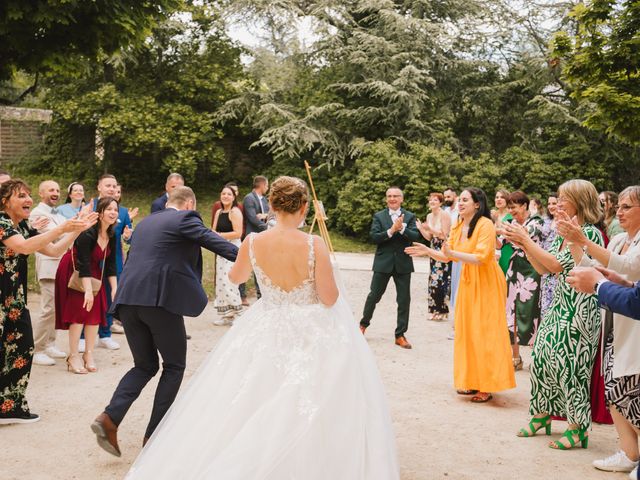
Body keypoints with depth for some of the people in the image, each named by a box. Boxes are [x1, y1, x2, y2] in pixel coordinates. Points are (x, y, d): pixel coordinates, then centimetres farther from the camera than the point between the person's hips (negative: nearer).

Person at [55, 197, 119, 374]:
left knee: (95, 311, 2)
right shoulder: (88, 232, -28)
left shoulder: (112, 236, -6)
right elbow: (83, 263, -30)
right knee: (79, 311, -11)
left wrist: (114, 288, -6)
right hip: (73, 272, -7)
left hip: (93, 273, 7)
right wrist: (88, 291, -33)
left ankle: (88, 355, 10)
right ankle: (73, 357, -5)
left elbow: (110, 265, 0)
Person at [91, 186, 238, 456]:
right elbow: (213, 241, -10)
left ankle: (110, 418, -3)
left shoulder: (144, 223, 25)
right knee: (174, 366, 11)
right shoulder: (185, 219, 3)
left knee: (145, 366, 18)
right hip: (161, 299, -7)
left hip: (128, 300, 7)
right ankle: (154, 433, 9)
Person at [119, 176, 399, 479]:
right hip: (312, 336, -3)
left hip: (266, 333, 3)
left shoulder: (253, 242, -10)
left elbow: (236, 277, 10)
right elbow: (329, 299, -14)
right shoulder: (314, 245, -20)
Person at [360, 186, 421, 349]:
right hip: (383, 263, -1)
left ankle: (400, 335, 12)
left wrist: (401, 228, -22)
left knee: (404, 300, 3)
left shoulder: (410, 217, 5)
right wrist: (391, 230, -20)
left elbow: (415, 236, -8)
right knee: (374, 296, 8)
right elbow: (373, 237, -10)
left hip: (403, 264, 1)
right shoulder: (378, 216, 2)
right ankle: (364, 324, 31)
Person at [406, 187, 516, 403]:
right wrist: (428, 251, -4)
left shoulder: (485, 225, -15)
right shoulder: (457, 228, 8)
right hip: (467, 282, 7)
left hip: (486, 283, -7)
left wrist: (453, 253, -27)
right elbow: (447, 256, 10)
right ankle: (472, 381, 19)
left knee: (485, 332, -3)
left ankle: (487, 386, 4)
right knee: (467, 331, 9)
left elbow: (482, 257, -23)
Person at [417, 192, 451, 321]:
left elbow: (444, 235, -14)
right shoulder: (429, 216, 11)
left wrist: (430, 229, -22)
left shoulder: (444, 215, -11)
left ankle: (441, 311, 2)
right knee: (433, 279, 6)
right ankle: (435, 310, 14)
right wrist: (420, 228, -1)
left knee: (439, 280, -8)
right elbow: (429, 237, 13)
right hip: (434, 250, 7)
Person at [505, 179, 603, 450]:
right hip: (559, 306, 8)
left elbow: (558, 265, -21)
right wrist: (523, 243, 2)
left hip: (579, 311, -8)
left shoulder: (590, 233, -14)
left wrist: (525, 239, -16)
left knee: (567, 365, -5)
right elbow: (544, 269, 13)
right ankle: (543, 413, 23)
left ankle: (578, 428, 7)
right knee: (541, 357, 8)